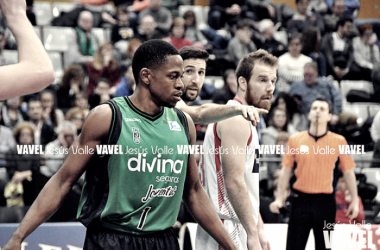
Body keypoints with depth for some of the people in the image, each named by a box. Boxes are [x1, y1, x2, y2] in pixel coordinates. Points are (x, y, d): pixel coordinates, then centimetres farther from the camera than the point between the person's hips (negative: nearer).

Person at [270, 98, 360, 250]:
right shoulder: (295, 140, 5)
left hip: (325, 202, 0)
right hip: (300, 201, 1)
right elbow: (286, 170, 10)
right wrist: (280, 198, 5)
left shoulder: (339, 141, 2)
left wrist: (355, 200, 3)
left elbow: (348, 172, 6)